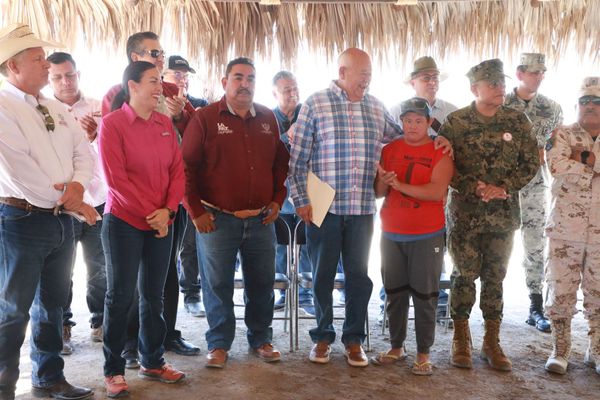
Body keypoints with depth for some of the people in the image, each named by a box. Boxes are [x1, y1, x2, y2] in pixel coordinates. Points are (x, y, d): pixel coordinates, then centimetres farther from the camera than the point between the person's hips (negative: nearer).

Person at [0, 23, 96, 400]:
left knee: (53, 304, 17)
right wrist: (68, 201, -13)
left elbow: (84, 152, 12)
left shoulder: (57, 109, 13)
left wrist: (77, 185, -9)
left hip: (62, 221, 7)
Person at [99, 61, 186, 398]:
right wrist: (149, 215, -14)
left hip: (162, 223, 5)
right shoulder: (112, 123, -8)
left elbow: (178, 169, 4)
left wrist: (168, 210, -9)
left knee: (154, 295, 12)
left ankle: (153, 361, 27)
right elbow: (116, 178, -14)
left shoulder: (165, 123, 7)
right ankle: (114, 370, 17)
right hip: (124, 222, -5)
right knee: (120, 296, 3)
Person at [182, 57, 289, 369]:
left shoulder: (268, 119, 9)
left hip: (261, 219, 4)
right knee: (217, 285, 6)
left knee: (261, 283, 12)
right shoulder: (205, 118, -4)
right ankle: (219, 343, 21)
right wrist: (195, 211, -8)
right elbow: (187, 166, -5)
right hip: (217, 220, -3)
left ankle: (261, 338, 29)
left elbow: (281, 162, 16)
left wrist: (277, 200, 8)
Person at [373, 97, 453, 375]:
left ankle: (423, 353, 13)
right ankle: (396, 347, 25)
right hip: (391, 234, 4)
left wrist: (399, 185, -20)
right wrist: (383, 183, -15)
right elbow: (378, 193, 8)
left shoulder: (440, 153, -3)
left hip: (427, 236, -3)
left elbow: (437, 191, -17)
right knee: (394, 294, 11)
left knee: (424, 296, 3)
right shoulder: (389, 150, 8)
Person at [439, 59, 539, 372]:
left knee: (495, 277, 9)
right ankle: (461, 340, 21)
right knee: (464, 276, 6)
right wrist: (474, 187, -15)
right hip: (465, 214, -2)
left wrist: (503, 188, -11)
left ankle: (492, 342, 21)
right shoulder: (455, 122, -4)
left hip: (503, 214, 2)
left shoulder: (518, 121, 2)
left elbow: (530, 163, 3)